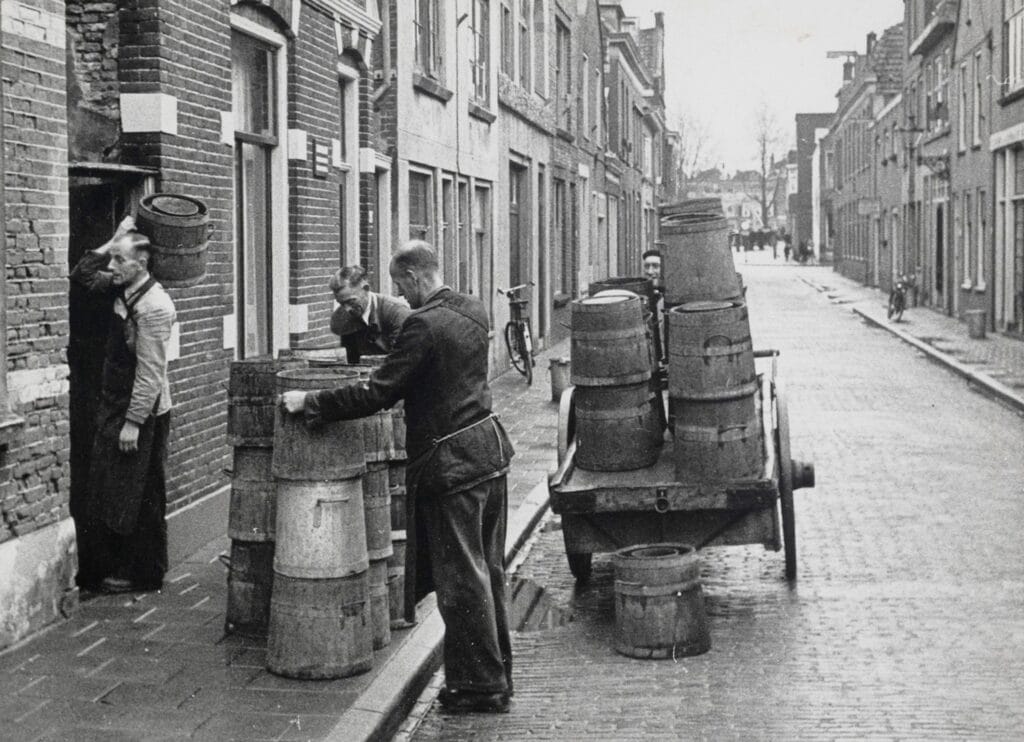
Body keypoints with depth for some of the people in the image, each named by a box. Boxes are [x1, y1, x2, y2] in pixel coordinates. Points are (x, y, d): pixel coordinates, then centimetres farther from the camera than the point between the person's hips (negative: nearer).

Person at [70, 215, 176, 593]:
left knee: (138, 498, 0)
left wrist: (133, 423, -21)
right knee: (103, 493, 13)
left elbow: (150, 371, -21)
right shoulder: (122, 291, 6)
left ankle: (141, 575, 11)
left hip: (142, 414, -9)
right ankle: (108, 568, 21)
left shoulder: (153, 306, -20)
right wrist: (110, 244, 6)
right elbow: (82, 276, 20)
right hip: (114, 407, 9)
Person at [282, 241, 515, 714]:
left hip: (451, 463, -9)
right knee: (488, 571, 16)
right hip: (490, 448, 9)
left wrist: (311, 403, -11)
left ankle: (480, 684, 8)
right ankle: (496, 674, 25)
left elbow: (378, 394, -20)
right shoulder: (473, 312, 8)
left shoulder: (424, 325, -19)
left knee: (462, 579, 1)